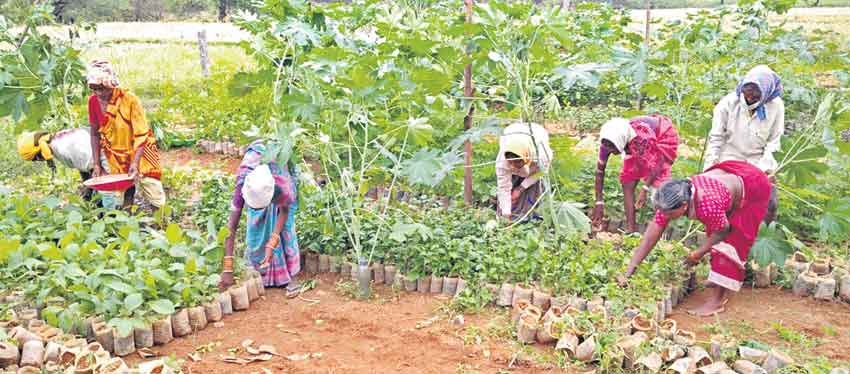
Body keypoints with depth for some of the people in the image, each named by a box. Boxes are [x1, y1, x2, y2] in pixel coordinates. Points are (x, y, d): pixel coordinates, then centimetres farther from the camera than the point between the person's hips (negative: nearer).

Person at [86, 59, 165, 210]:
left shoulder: (129, 100, -22)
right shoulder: (93, 101, -9)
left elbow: (141, 135, -20)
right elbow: (95, 133, 1)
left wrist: (135, 163, -30)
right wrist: (96, 164, -3)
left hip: (137, 152, -3)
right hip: (113, 155, 3)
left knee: (157, 202, -2)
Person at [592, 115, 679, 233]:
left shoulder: (642, 136, -43)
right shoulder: (609, 141, -28)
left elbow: (658, 161, -30)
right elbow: (600, 170, -18)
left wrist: (645, 189, -38)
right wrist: (599, 202, -19)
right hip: (639, 147, 5)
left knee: (658, 185, -19)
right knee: (627, 184, -6)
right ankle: (631, 230, -2)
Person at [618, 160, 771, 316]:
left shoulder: (708, 206, -45)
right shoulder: (670, 200, -25)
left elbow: (723, 230, -22)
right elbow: (649, 238, -21)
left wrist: (699, 253, -12)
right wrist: (628, 274, -22)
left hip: (752, 188, -7)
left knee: (731, 241, -12)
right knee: (713, 233, 17)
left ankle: (716, 300, -8)